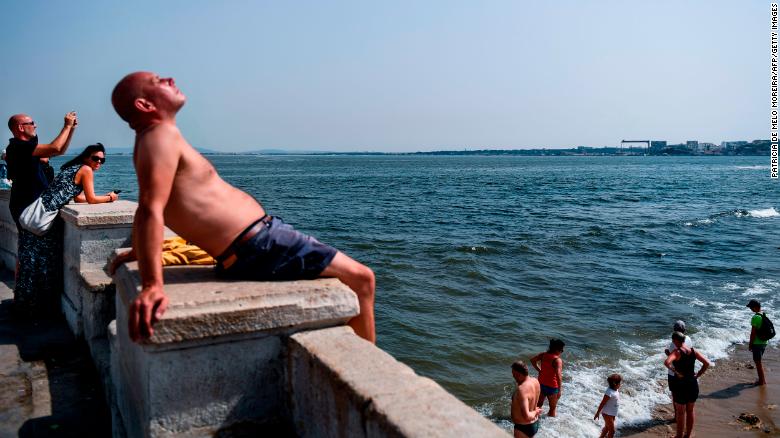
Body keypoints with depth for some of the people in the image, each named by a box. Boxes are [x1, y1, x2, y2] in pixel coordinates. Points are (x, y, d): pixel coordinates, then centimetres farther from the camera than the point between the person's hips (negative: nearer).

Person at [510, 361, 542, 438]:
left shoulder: (522, 389, -33)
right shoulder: (535, 381, -5)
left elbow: (526, 417, -37)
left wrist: (535, 412, -19)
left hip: (523, 428, -9)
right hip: (535, 423, 9)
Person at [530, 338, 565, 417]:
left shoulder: (543, 355, -3)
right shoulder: (557, 360, -22)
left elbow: (533, 360, 4)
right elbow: (558, 375, -29)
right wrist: (560, 390, -24)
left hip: (541, 384, 6)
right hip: (552, 387, -6)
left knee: (539, 404, 22)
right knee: (553, 408, 14)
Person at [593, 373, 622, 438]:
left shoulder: (615, 390, -1)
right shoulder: (609, 392, -28)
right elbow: (602, 403, -22)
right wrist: (597, 413, -17)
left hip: (612, 413, 9)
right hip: (607, 414, -9)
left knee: (607, 427, 24)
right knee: (612, 431, 0)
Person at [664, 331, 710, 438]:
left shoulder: (677, 352, -16)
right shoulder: (693, 351, 0)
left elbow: (666, 362, -33)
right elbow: (707, 363, -2)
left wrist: (676, 372, -19)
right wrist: (698, 375, 1)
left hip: (681, 384, -5)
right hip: (693, 384, 6)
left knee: (680, 412, 9)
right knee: (690, 411, 19)